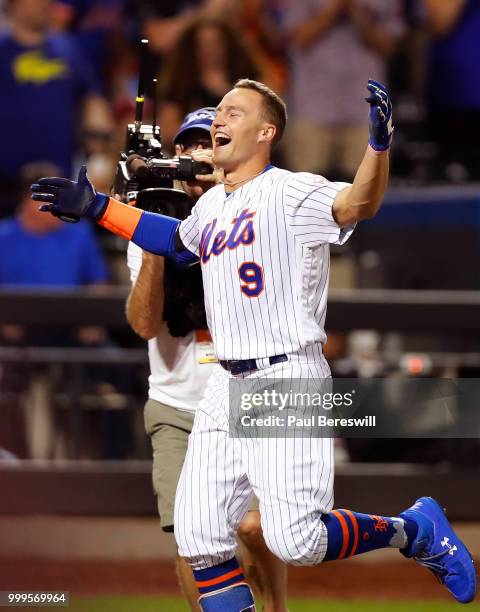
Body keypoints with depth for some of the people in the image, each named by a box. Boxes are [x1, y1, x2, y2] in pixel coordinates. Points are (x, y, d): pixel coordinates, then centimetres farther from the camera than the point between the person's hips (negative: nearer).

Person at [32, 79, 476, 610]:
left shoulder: (292, 192, -9)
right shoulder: (210, 206, 14)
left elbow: (358, 205, -29)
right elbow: (178, 238, 37)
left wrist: (378, 143, -47)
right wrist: (96, 207, 31)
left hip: (289, 380, -8)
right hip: (226, 386, 8)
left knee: (295, 541, -16)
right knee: (199, 537, 1)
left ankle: (414, 531, 8)